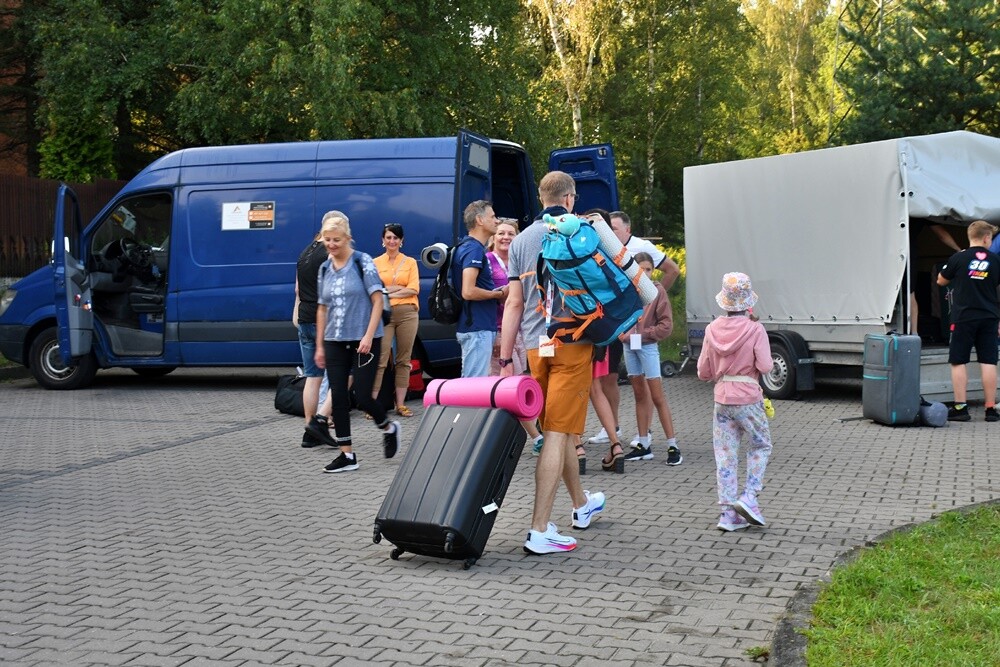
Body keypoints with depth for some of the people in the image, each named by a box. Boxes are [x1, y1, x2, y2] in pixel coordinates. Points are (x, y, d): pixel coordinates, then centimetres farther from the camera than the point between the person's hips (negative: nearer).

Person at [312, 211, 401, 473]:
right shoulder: (325, 269, 9)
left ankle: (389, 428, 23)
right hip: (335, 342, 5)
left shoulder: (363, 262, -6)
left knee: (362, 396, -7)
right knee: (338, 397, 2)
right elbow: (322, 309, 14)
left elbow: (377, 301, -9)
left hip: (363, 340, -5)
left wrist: (368, 336, -17)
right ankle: (347, 455, 10)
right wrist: (320, 345, 11)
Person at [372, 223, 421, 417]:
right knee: (380, 360, -7)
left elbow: (414, 289, -1)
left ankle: (401, 405, 10)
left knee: (404, 360, 4)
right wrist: (400, 287, -7)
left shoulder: (410, 262, 10)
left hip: (407, 313, 1)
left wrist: (387, 292, -7)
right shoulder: (375, 263, 8)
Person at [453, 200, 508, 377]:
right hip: (478, 329, -10)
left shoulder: (467, 247, 17)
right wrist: (499, 293, -11)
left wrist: (495, 292, 14)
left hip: (474, 327, 10)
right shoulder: (474, 249, -15)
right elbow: (468, 292, -24)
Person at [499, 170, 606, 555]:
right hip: (573, 341, -5)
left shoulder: (522, 240, 9)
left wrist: (505, 359, 10)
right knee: (558, 434, -7)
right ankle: (540, 531, -10)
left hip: (536, 346, 5)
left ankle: (582, 505, 37)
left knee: (557, 431, 18)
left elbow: (515, 303, 9)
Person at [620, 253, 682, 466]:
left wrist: (644, 333, -13)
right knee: (640, 395, 11)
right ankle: (644, 445, 18)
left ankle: (673, 446, -1)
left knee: (657, 396, -5)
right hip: (629, 346, 5)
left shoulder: (657, 290, -6)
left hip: (648, 346, -4)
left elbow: (666, 324, -7)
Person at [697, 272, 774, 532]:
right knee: (760, 446, 16)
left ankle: (728, 513, 8)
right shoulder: (755, 330, -11)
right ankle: (749, 497, 2)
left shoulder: (712, 329, 0)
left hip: (722, 398, 3)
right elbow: (765, 366, -16)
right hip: (748, 398, -3)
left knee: (725, 456, 8)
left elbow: (703, 372, 3)